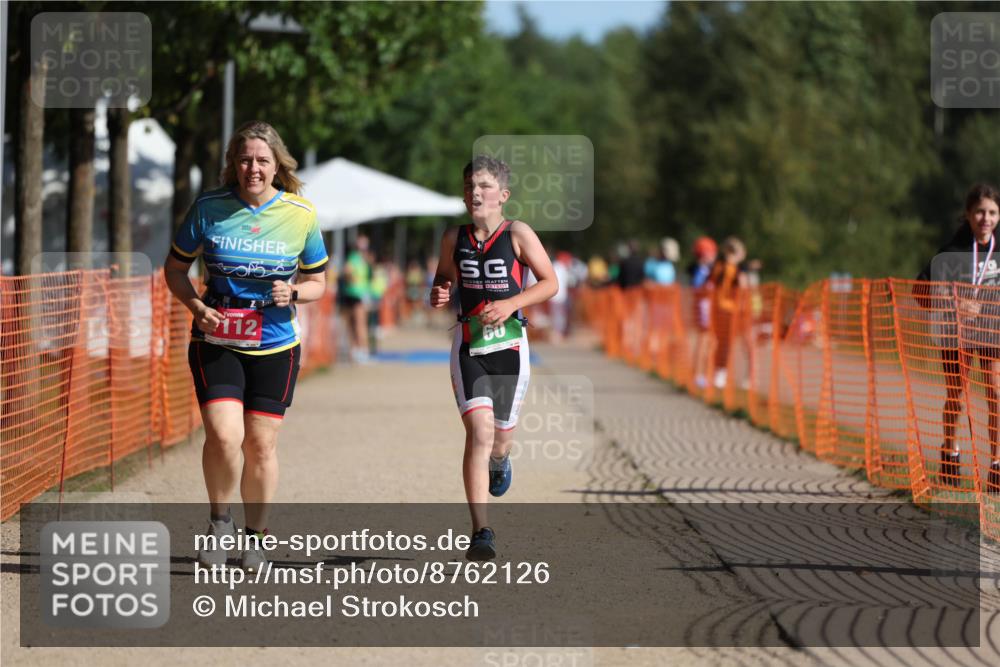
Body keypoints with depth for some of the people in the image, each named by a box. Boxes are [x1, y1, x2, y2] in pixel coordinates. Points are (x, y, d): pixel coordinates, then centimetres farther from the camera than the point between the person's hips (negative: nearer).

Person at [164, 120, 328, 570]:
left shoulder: (301, 215, -2)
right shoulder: (208, 208, -4)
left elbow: (317, 282, 9)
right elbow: (175, 268, 7)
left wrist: (293, 292, -13)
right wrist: (197, 307, -11)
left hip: (275, 346, 1)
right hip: (216, 342, -1)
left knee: (261, 444, 4)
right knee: (224, 435, -19)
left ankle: (256, 535, 25)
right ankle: (219, 521, 6)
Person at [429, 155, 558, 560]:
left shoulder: (517, 234, -7)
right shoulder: (454, 239, 2)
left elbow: (550, 282, -5)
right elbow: (443, 277, 19)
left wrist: (510, 303, -18)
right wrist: (438, 294, -4)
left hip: (510, 346, 0)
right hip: (469, 345, 1)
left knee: (500, 433, 14)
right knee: (478, 431, -16)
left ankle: (500, 459, 55)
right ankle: (481, 532, -18)